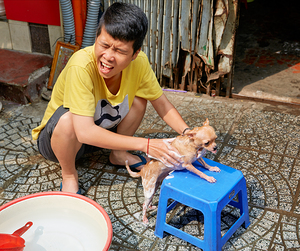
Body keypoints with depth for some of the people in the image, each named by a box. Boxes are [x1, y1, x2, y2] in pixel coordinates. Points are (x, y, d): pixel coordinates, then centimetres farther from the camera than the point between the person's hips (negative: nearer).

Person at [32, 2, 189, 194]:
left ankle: (119, 154, 11)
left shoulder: (139, 62, -20)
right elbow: (85, 132, -40)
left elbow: (163, 106, -8)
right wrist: (145, 145, -40)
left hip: (102, 131, 5)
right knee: (67, 118, -37)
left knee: (139, 99, -10)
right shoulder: (81, 66, -36)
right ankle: (69, 174, -7)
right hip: (57, 136, -5)